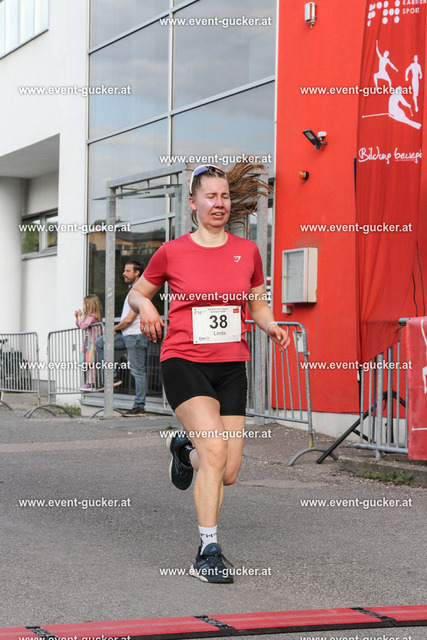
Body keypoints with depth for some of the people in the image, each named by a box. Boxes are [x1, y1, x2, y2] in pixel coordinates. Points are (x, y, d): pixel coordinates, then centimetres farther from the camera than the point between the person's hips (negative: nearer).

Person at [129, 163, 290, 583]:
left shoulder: (247, 251, 7)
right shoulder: (172, 252, 0)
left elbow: (258, 304, 19)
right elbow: (136, 293, 14)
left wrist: (271, 326, -2)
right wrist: (144, 305, -8)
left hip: (231, 366, 4)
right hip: (184, 362, -4)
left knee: (228, 472, 3)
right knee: (215, 450, -22)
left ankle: (185, 451, 39)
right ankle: (209, 552, -13)